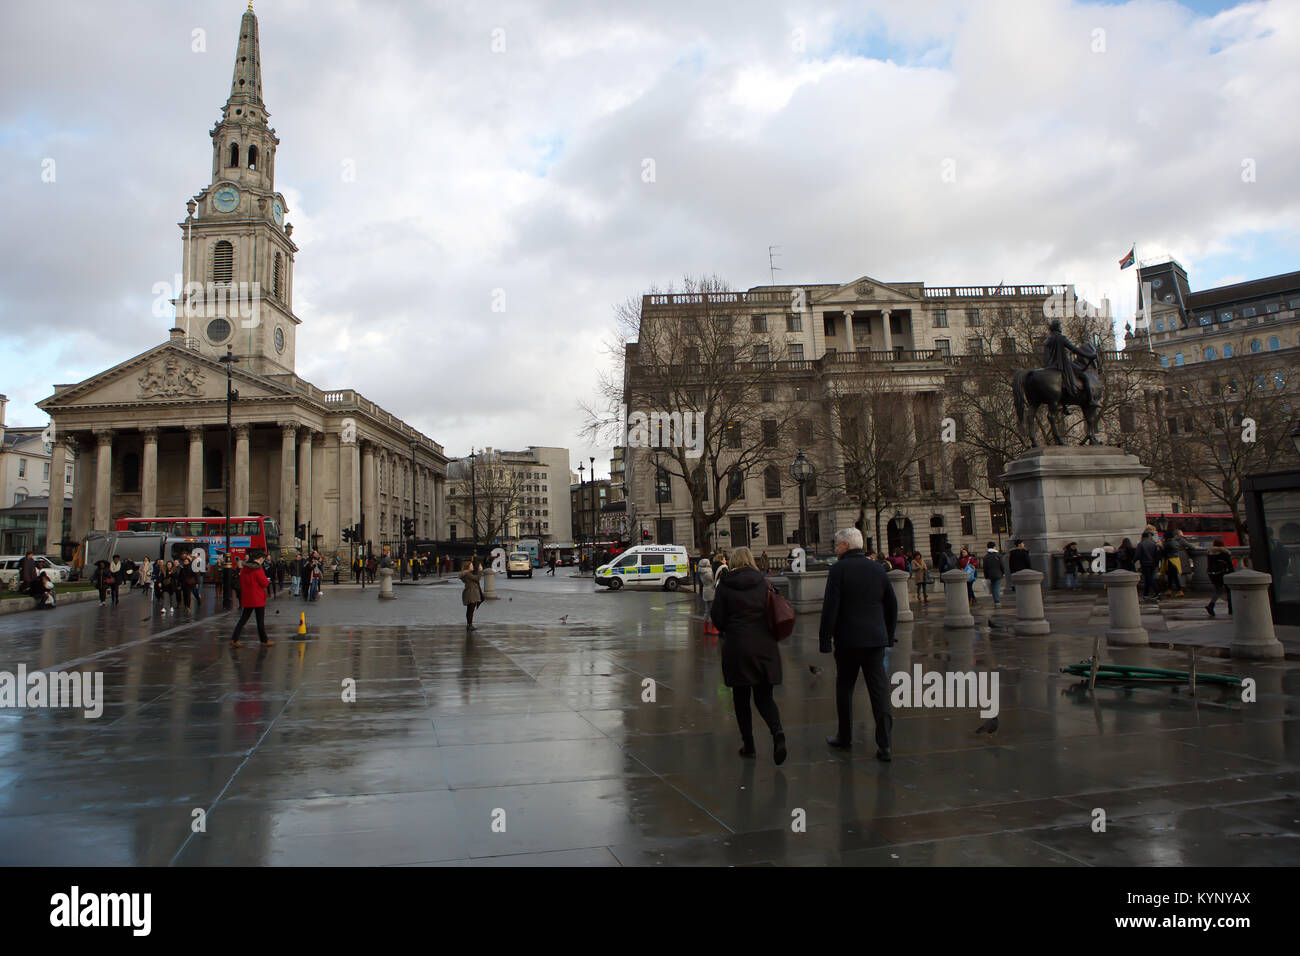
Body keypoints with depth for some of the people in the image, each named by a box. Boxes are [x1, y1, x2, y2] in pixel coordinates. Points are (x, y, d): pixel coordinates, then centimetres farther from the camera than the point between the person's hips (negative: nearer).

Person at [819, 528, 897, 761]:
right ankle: (884, 745, -2)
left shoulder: (839, 569, -9)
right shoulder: (878, 569, 8)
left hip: (848, 639, -4)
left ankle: (845, 738, 23)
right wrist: (889, 636, 22)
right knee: (879, 689, 3)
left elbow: (830, 607, -13)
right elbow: (892, 605, 14)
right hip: (876, 639, 4)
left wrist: (824, 640, -7)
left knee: (844, 689, 12)